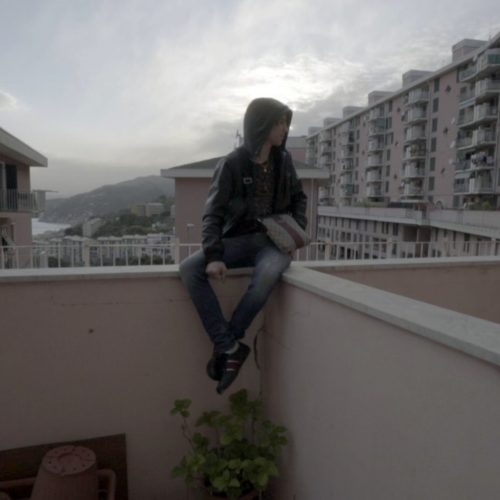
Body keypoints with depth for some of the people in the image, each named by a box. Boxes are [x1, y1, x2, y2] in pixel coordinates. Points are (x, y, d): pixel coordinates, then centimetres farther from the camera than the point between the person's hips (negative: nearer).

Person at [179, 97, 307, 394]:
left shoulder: (284, 160, 6)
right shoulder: (232, 164, -6)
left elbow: (299, 198, 20)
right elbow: (213, 214, -10)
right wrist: (214, 256, -24)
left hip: (274, 240, 1)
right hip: (238, 239, 0)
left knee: (268, 274, -36)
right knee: (190, 269, -26)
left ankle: (225, 346, -19)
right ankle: (230, 347, -24)